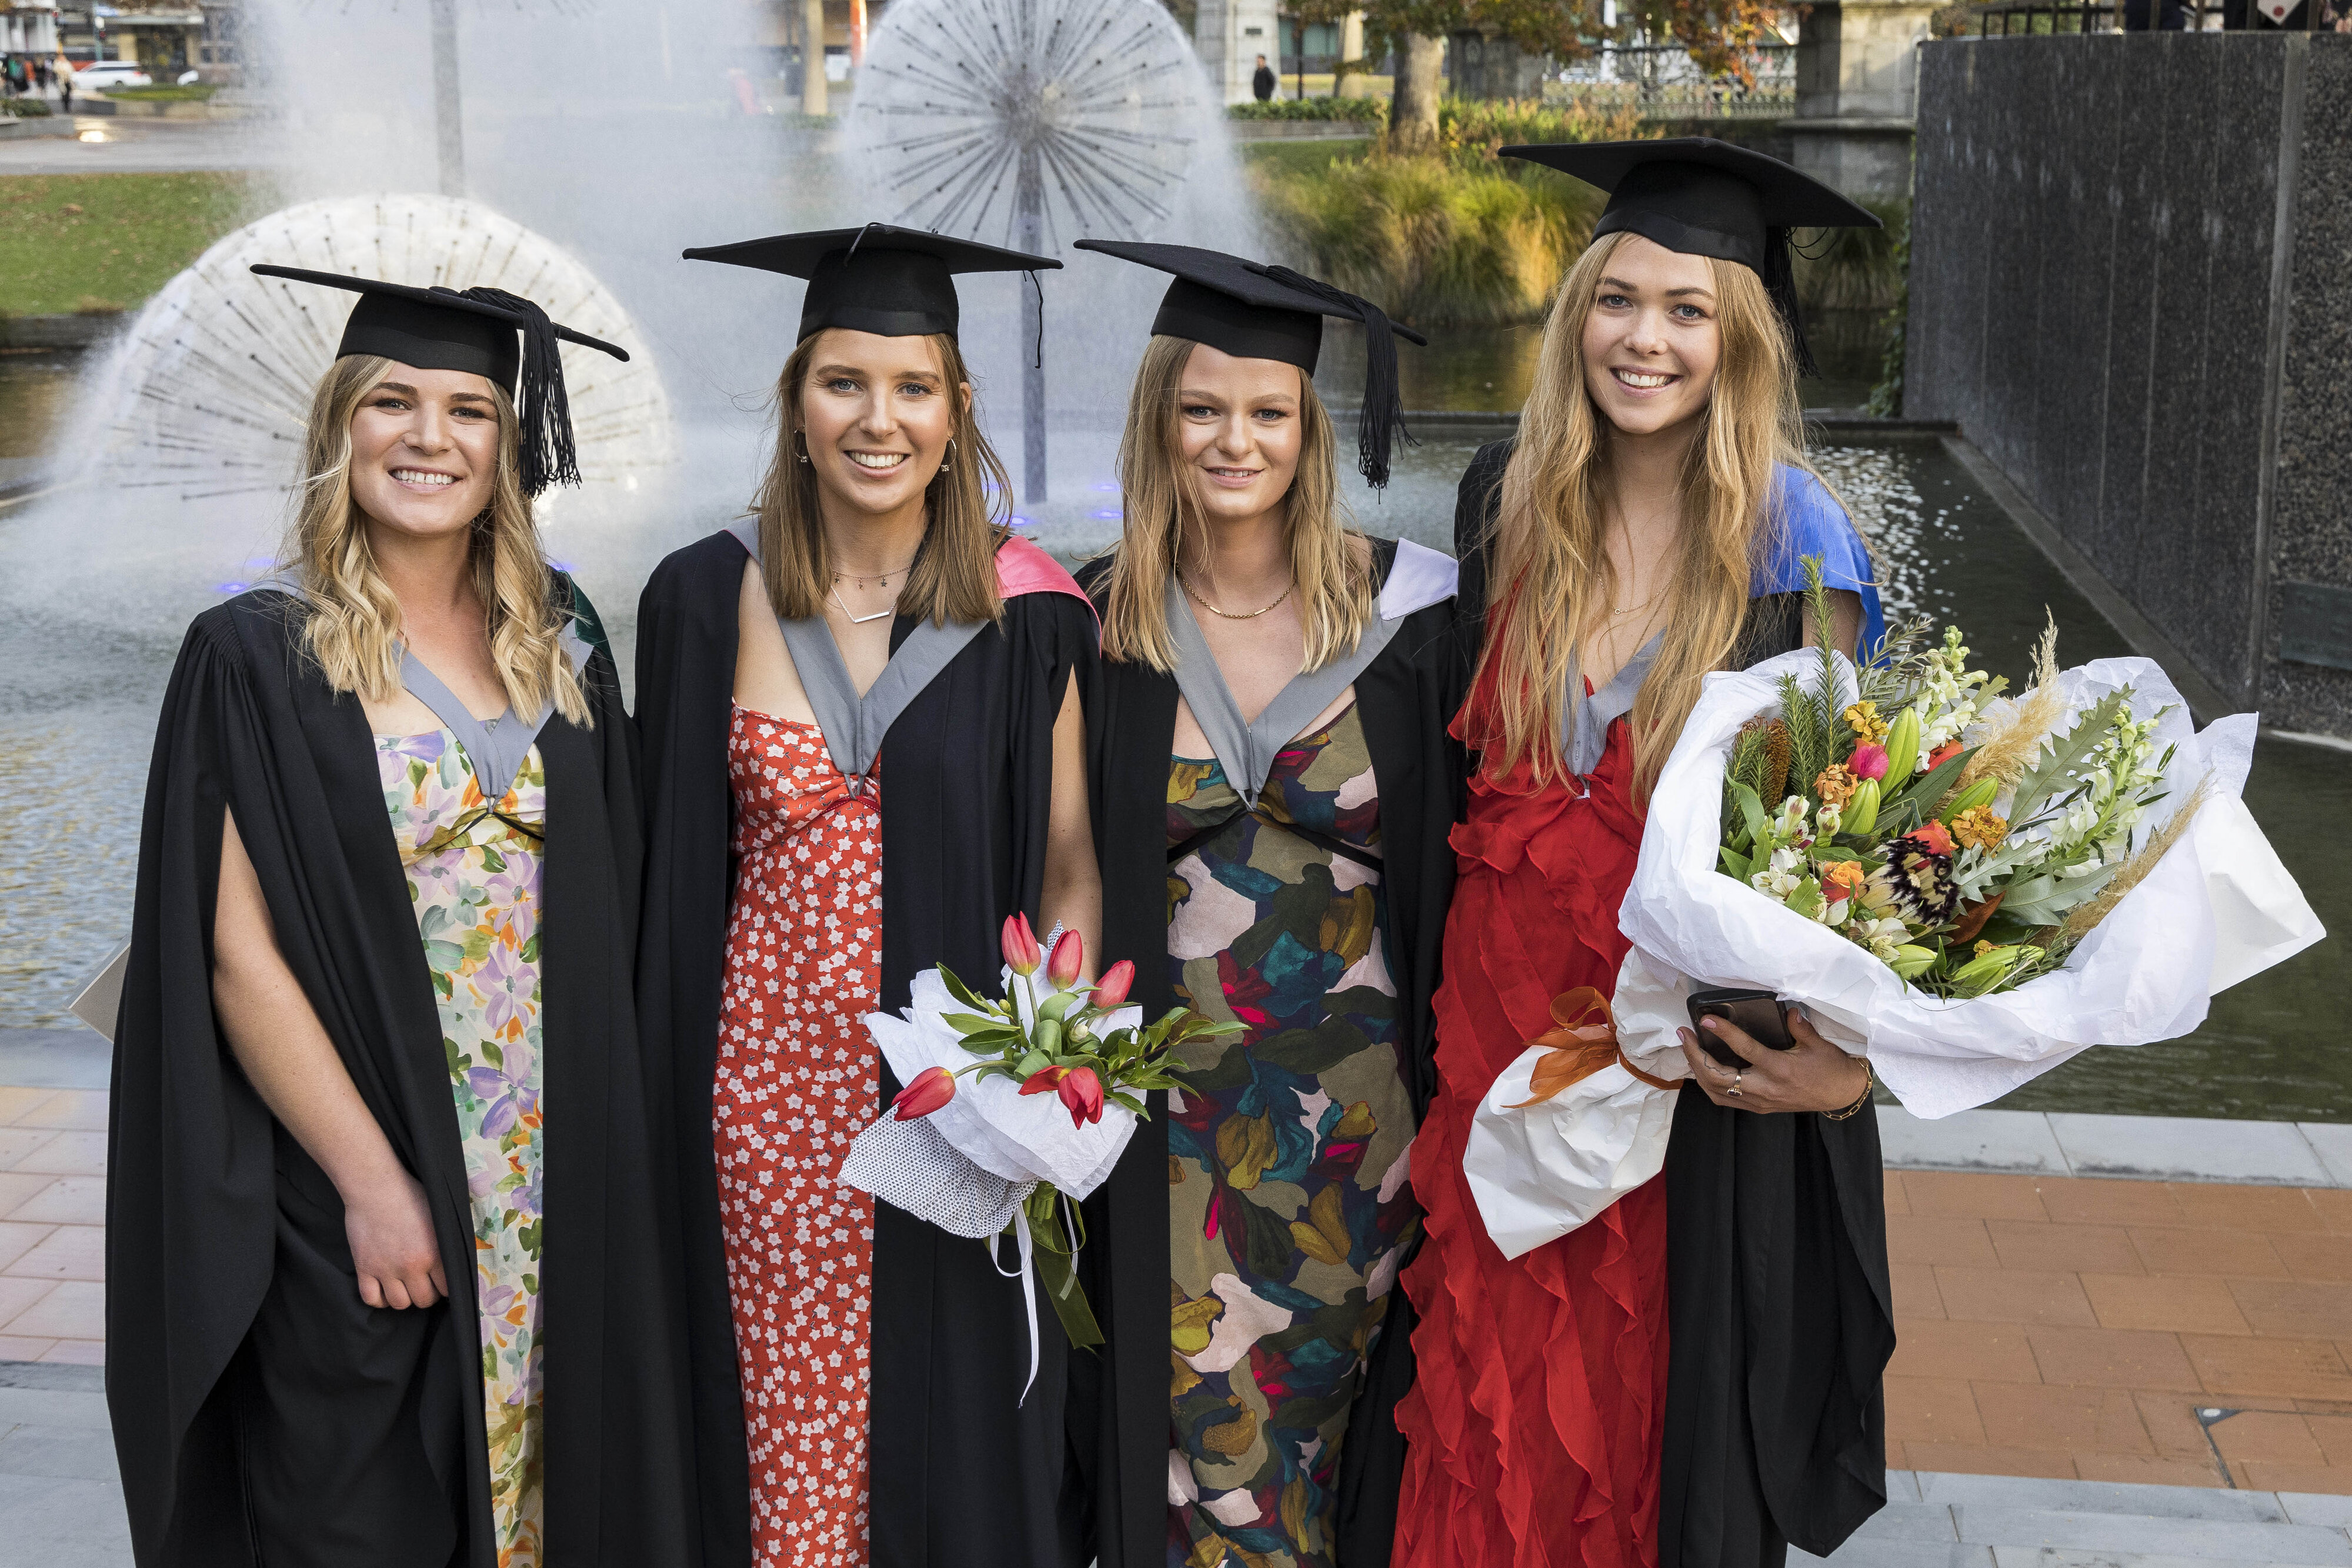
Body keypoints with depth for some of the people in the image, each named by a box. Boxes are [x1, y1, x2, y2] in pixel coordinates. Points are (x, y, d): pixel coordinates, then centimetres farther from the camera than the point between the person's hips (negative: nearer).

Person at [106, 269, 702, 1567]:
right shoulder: (256, 657, -7)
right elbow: (237, 954, -11)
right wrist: (371, 1181, -14)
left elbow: (602, 902, 10)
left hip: (565, 1178, 4)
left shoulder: (558, 639, 6)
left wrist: (608, 1149, 4)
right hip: (355, 1183, -4)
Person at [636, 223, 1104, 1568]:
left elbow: (1069, 870, 2)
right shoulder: (710, 599, 1)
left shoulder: (1028, 612, -2)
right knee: (796, 1453, 6)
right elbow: (680, 866, 7)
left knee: (960, 1444, 10)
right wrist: (678, 1083, 3)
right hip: (774, 1086, 1)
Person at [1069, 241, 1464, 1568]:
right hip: (1170, 1112, 1)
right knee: (1200, 1449, 3)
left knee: (1325, 1402, 11)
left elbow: (1462, 860, 0)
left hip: (1358, 1105, 0)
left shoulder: (1409, 612, -3)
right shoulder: (1100, 624, 0)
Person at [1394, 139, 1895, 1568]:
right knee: (1504, 1386, 14)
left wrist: (1830, 1041, -22)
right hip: (1510, 996, 3)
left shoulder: (1794, 539, -10)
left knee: (1669, 1388, 11)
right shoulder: (1511, 494, 1)